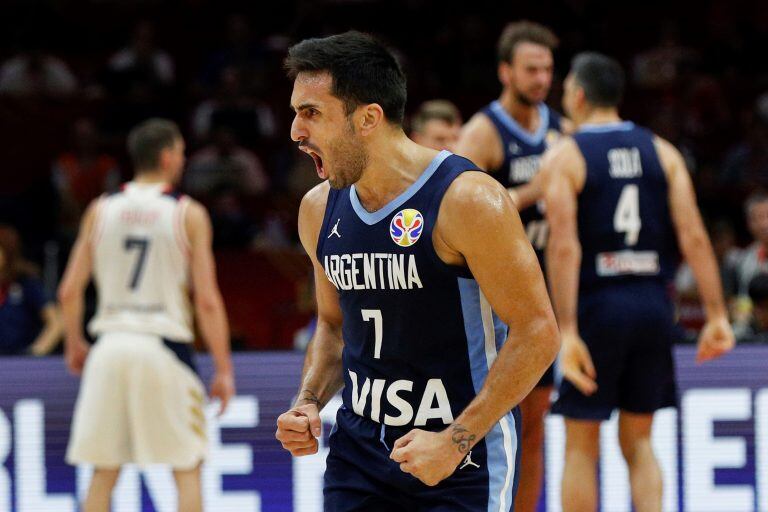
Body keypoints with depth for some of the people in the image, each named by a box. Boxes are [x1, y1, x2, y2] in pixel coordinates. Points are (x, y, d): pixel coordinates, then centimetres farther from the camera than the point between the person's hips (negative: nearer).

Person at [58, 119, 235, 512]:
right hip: (164, 347, -3)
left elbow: (69, 291, 6)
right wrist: (223, 370, -1)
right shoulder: (188, 214, -3)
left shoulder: (100, 210, 6)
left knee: (104, 472, 10)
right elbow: (207, 301, -8)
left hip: (111, 346, 3)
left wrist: (74, 344, 22)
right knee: (187, 470, 6)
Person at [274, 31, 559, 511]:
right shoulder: (320, 210, 6)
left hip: (465, 461, -6)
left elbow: (537, 334, -15)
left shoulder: (466, 200, -15)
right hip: (358, 450, 6)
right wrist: (309, 403, 2)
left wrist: (455, 440, -20)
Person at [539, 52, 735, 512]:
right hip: (653, 303, 4)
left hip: (596, 305, -4)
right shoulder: (662, 152, 7)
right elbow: (694, 237, -3)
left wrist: (567, 331, -20)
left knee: (582, 445, 7)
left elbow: (564, 246, -16)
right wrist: (717, 315, -2)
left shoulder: (562, 158, -5)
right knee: (638, 440, 15)